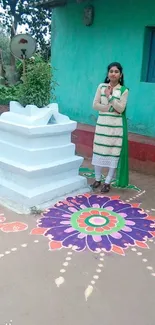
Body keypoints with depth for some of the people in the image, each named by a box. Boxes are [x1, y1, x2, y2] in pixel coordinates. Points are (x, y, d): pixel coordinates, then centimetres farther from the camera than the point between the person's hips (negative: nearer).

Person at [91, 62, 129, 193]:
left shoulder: (124, 90, -2)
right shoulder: (101, 86, 5)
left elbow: (121, 109, -10)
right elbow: (95, 104, 0)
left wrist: (110, 96, -16)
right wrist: (110, 108, -10)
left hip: (117, 126, -2)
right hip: (102, 124, 2)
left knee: (114, 153, 0)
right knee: (99, 151, 5)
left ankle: (108, 182, 10)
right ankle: (97, 179, 20)